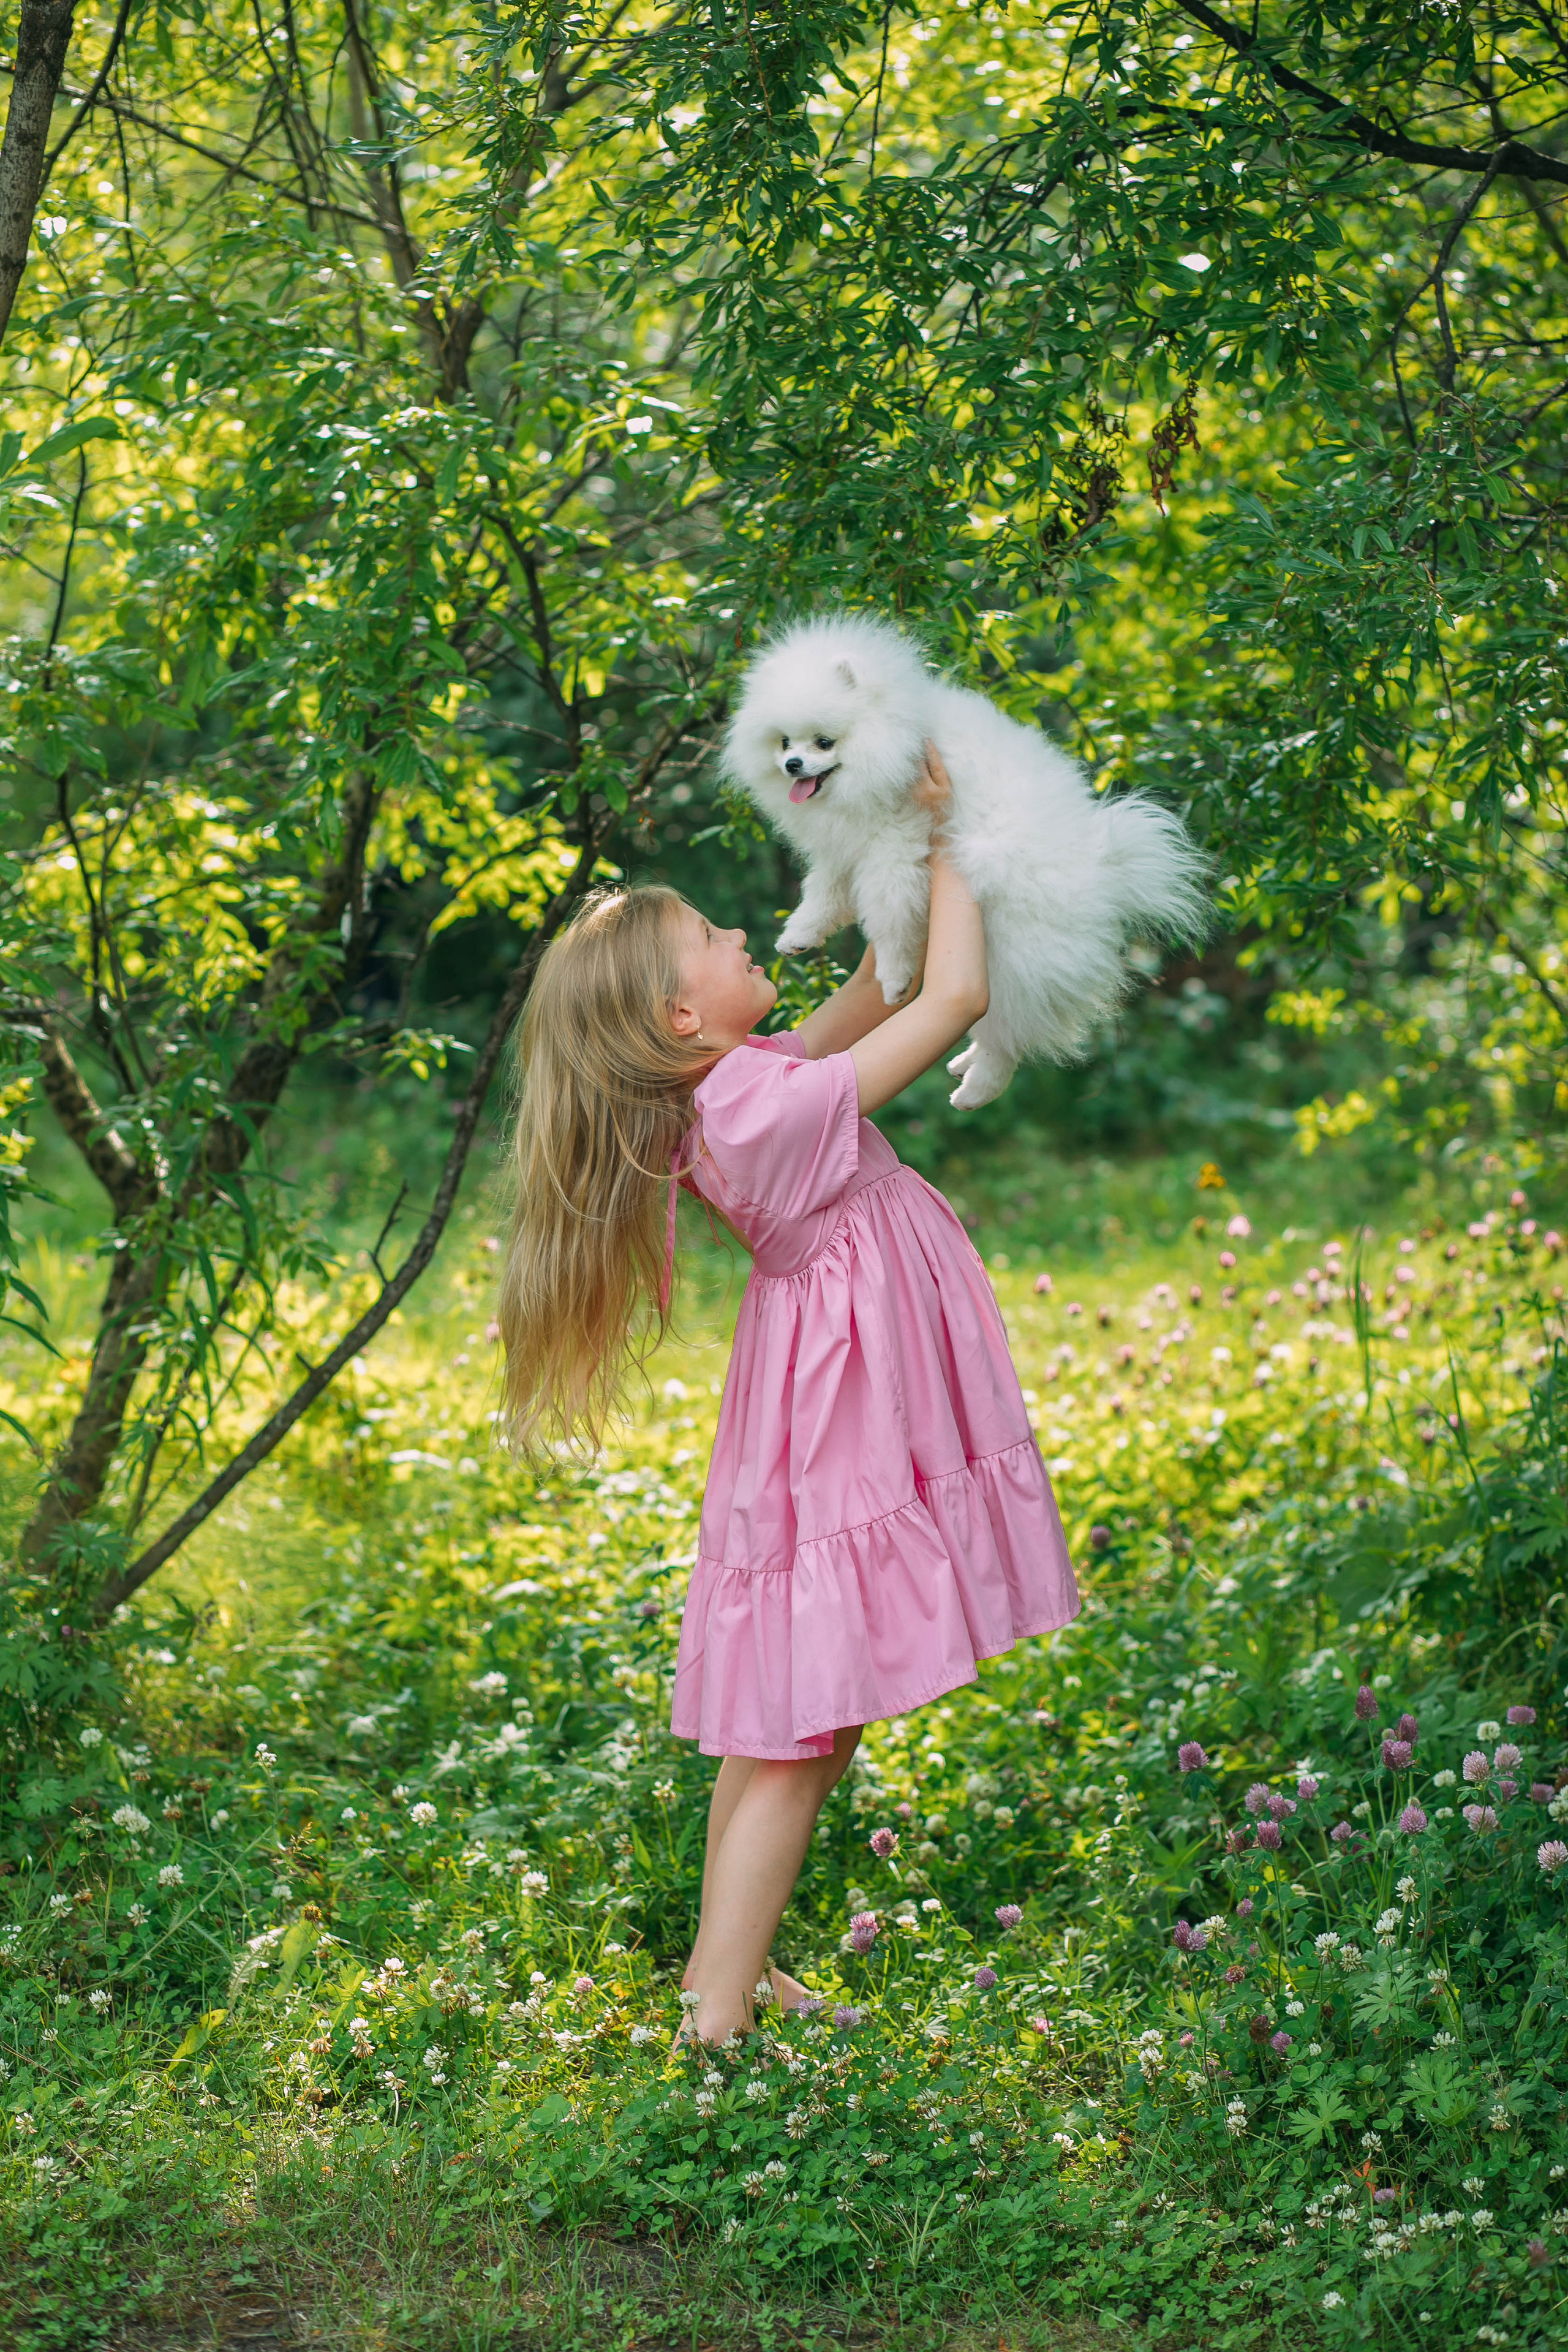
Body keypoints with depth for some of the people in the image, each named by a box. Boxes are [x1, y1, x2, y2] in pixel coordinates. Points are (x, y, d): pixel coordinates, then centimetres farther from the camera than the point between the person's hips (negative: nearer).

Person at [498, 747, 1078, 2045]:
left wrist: (910, 871, 5)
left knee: (780, 1722, 18)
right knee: (804, 1736, -5)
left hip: (822, 1407, 9)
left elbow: (873, 997, 14)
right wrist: (940, 839, -9)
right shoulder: (780, 1109, -25)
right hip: (844, 1431, -9)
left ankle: (723, 1961, 30)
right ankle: (718, 2020, -2)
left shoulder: (722, 1091, 1)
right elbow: (955, 996, -21)